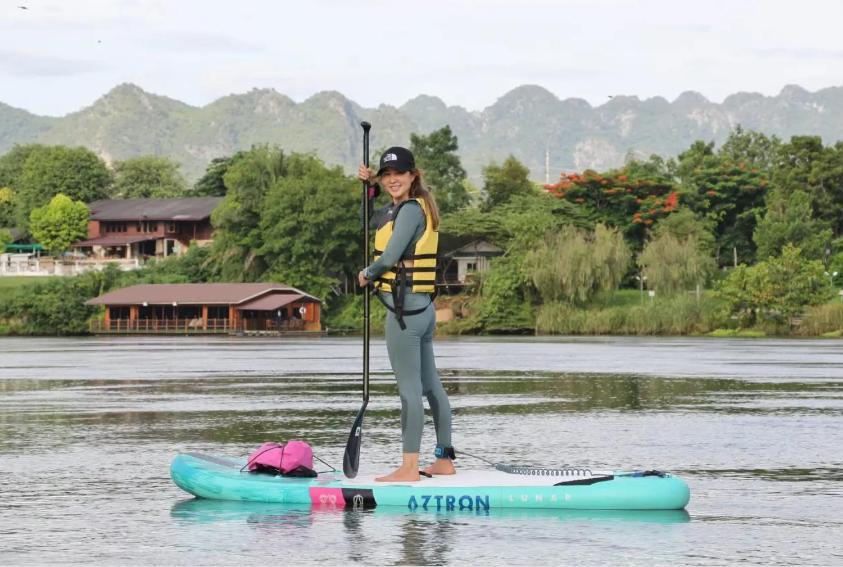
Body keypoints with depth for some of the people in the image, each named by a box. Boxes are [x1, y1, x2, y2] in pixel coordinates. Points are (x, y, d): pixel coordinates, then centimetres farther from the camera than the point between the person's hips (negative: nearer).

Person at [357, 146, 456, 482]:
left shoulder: (411, 209, -13)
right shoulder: (398, 208, 16)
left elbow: (390, 257, -19)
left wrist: (366, 275, -1)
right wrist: (370, 189, 16)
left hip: (405, 307, -10)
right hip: (422, 308, 10)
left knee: (409, 388, -9)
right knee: (431, 385, 13)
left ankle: (409, 467, -8)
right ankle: (444, 460, 19)